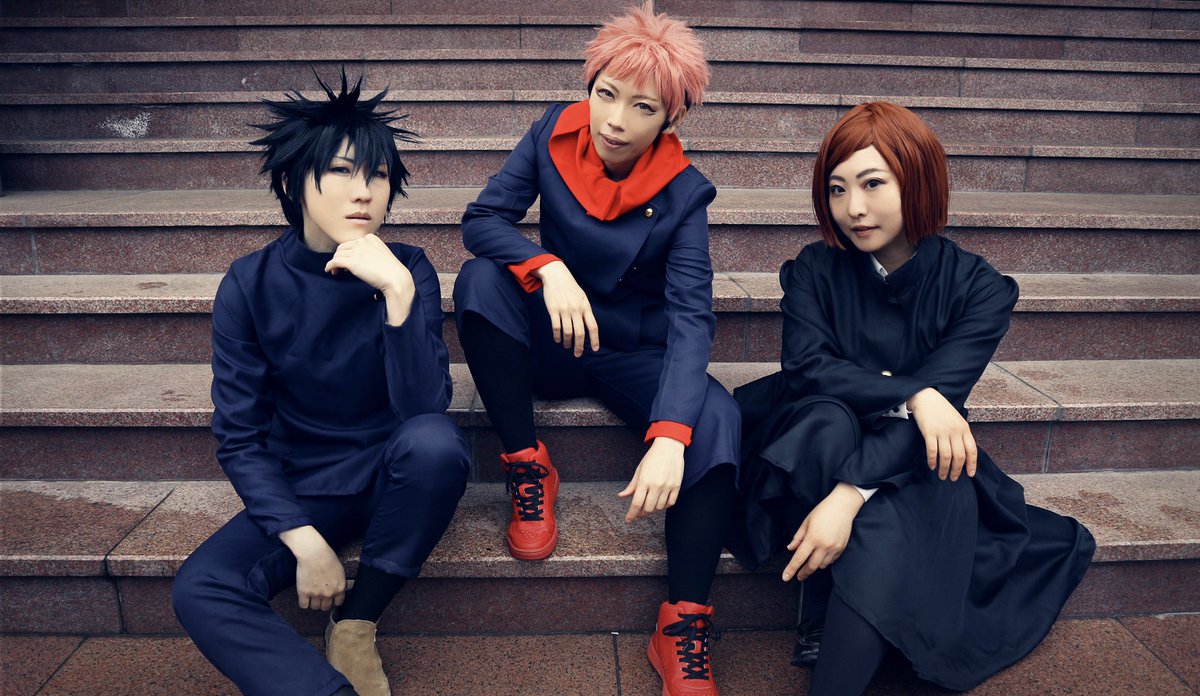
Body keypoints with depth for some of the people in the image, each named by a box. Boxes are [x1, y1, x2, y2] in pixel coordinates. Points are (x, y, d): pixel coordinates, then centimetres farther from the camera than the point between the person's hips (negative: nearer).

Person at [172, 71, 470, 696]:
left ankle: (355, 626, -12)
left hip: (393, 477, 0)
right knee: (199, 590, -25)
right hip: (301, 489, 1)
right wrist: (302, 540, -17)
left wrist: (398, 292, -33)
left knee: (435, 441, -34)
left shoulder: (407, 270, -11)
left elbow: (425, 407, -22)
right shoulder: (250, 285, -9)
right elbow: (238, 436, -7)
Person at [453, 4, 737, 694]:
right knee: (482, 279, -28)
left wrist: (668, 438, -41)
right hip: (550, 345, 2)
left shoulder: (681, 191, -15)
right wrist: (548, 268, -35)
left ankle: (684, 629, -19)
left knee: (717, 418, -30)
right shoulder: (556, 135, -9)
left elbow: (691, 315, -25)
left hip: (634, 354, -1)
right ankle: (529, 469, -16)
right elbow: (482, 219, -12)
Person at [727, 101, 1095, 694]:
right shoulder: (816, 270, -4)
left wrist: (850, 495, -32)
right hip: (818, 454, 1)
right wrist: (911, 393, -31)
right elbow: (804, 366, -17)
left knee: (882, 539, -34)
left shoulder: (977, 289, -8)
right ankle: (816, 616, -19)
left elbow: (939, 402, -19)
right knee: (827, 419, -34)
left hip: (912, 467, -1)